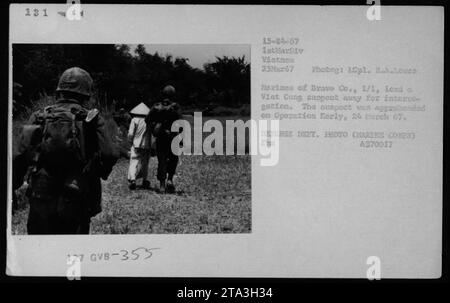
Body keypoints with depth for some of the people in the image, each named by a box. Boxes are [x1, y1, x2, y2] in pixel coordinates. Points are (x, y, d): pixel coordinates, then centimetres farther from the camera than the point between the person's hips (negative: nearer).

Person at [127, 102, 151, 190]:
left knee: (134, 163, -6)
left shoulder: (135, 120, -2)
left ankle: (132, 179, -24)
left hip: (136, 145, -3)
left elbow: (130, 134, -5)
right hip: (147, 145, 3)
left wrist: (130, 140, 12)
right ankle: (144, 181, 20)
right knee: (145, 163, 16)